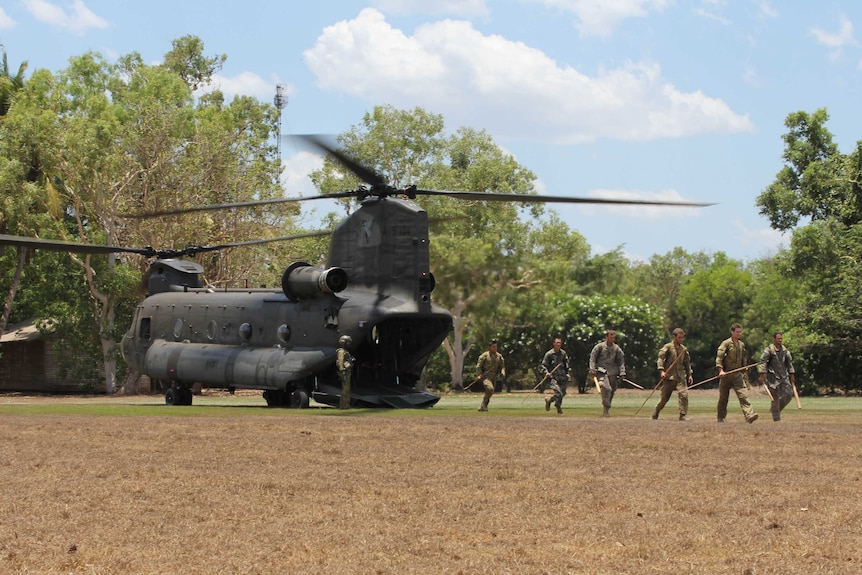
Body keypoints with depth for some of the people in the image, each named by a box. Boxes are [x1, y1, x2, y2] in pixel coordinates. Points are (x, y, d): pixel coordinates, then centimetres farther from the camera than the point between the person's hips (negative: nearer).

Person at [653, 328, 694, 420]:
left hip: (680, 376, 3)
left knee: (684, 394, -14)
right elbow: (660, 358, -10)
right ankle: (656, 411, 29)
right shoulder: (668, 347, -3)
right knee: (665, 397, 5)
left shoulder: (684, 349, 11)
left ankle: (683, 415, -9)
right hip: (669, 376, -3)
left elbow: (687, 363, 19)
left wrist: (689, 374, 14)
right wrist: (661, 370, -20)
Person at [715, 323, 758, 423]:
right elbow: (719, 357, -14)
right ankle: (721, 418, 20)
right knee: (723, 398, 6)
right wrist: (720, 370, -26)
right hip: (726, 374, -4)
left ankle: (749, 415, -25)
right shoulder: (726, 343, -5)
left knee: (743, 395, -13)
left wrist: (744, 373, 19)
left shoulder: (741, 344, 13)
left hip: (738, 374, 4)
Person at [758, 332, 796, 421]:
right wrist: (762, 375, -17)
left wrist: (792, 375, 16)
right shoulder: (769, 350, -7)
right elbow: (763, 362, -10)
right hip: (773, 376, -6)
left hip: (783, 375, 6)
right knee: (775, 397, -7)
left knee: (788, 393, -2)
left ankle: (774, 408, 18)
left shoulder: (785, 350, 11)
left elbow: (789, 362, 19)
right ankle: (776, 417, -1)